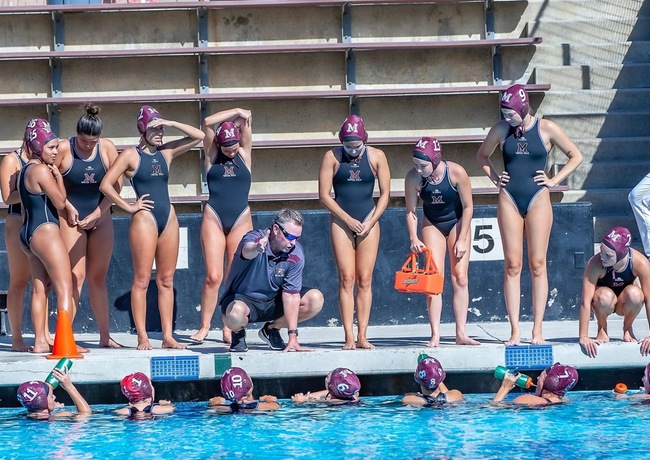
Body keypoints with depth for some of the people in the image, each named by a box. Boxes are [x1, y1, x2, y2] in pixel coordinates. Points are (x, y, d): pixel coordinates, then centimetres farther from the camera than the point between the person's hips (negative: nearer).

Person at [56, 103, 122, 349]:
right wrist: (67, 206, -10)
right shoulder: (64, 149, -11)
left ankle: (105, 336, 13)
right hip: (71, 220, -3)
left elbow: (116, 185, 0)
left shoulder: (107, 148, -3)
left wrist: (97, 214, -6)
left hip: (100, 219, 3)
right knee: (76, 276, -11)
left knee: (98, 277, 8)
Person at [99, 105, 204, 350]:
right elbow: (105, 185, -6)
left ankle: (168, 336, 6)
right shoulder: (131, 155, -2)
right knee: (142, 280, -5)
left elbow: (198, 136, 11)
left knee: (166, 280, 5)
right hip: (144, 219, -6)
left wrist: (171, 123, 1)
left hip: (168, 218, 6)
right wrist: (128, 207, -7)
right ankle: (142, 337, -5)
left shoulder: (166, 152, 12)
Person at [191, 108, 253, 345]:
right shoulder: (212, 155, 5)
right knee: (213, 276, -9)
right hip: (214, 218, -1)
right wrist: (235, 112, -2)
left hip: (241, 220, 1)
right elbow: (207, 122, -5)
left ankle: (229, 328, 6)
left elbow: (246, 123, 1)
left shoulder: (244, 154, 9)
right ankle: (204, 326, -2)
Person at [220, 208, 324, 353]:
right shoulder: (254, 238, -24)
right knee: (235, 313, -40)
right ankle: (238, 332, 0)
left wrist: (293, 337, -19)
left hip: (273, 302, 5)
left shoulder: (296, 254, -14)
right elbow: (247, 251, -50)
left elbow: (291, 294, -14)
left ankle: (271, 329, 9)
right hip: (243, 299, -5)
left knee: (315, 299, -14)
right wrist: (256, 249, -77)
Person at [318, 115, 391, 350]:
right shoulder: (332, 157, -3)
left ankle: (362, 336, -1)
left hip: (368, 222, 1)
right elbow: (324, 195, -4)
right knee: (346, 279, -7)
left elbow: (385, 193, 4)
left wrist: (371, 222, -6)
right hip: (341, 221, -1)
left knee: (365, 281, -1)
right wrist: (348, 219, -10)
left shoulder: (376, 156, 0)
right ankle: (349, 337, -8)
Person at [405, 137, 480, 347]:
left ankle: (461, 334, -2)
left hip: (457, 222, -1)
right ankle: (435, 335, -10)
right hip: (432, 225, 1)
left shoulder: (457, 173, -28)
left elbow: (468, 207, -17)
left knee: (460, 278, -5)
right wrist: (414, 238, -24)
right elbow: (411, 211, -13)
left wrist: (462, 239, -17)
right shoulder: (413, 177, -24)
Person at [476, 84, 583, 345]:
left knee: (537, 265, -3)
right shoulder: (501, 130, 5)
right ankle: (515, 331, -3)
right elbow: (482, 156, 22)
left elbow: (576, 157, 7)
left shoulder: (546, 129, -1)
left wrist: (554, 180, -1)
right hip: (509, 200, 2)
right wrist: (495, 179, 8)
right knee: (512, 266, -2)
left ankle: (538, 330, -1)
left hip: (538, 199, -2)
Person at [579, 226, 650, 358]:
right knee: (605, 296, -37)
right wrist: (583, 337, -36)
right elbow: (586, 301, -33)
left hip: (624, 303, 1)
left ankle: (627, 328, -4)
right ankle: (602, 329, -5)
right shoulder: (595, 264, -33)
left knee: (634, 293, -34)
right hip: (603, 304, -1)